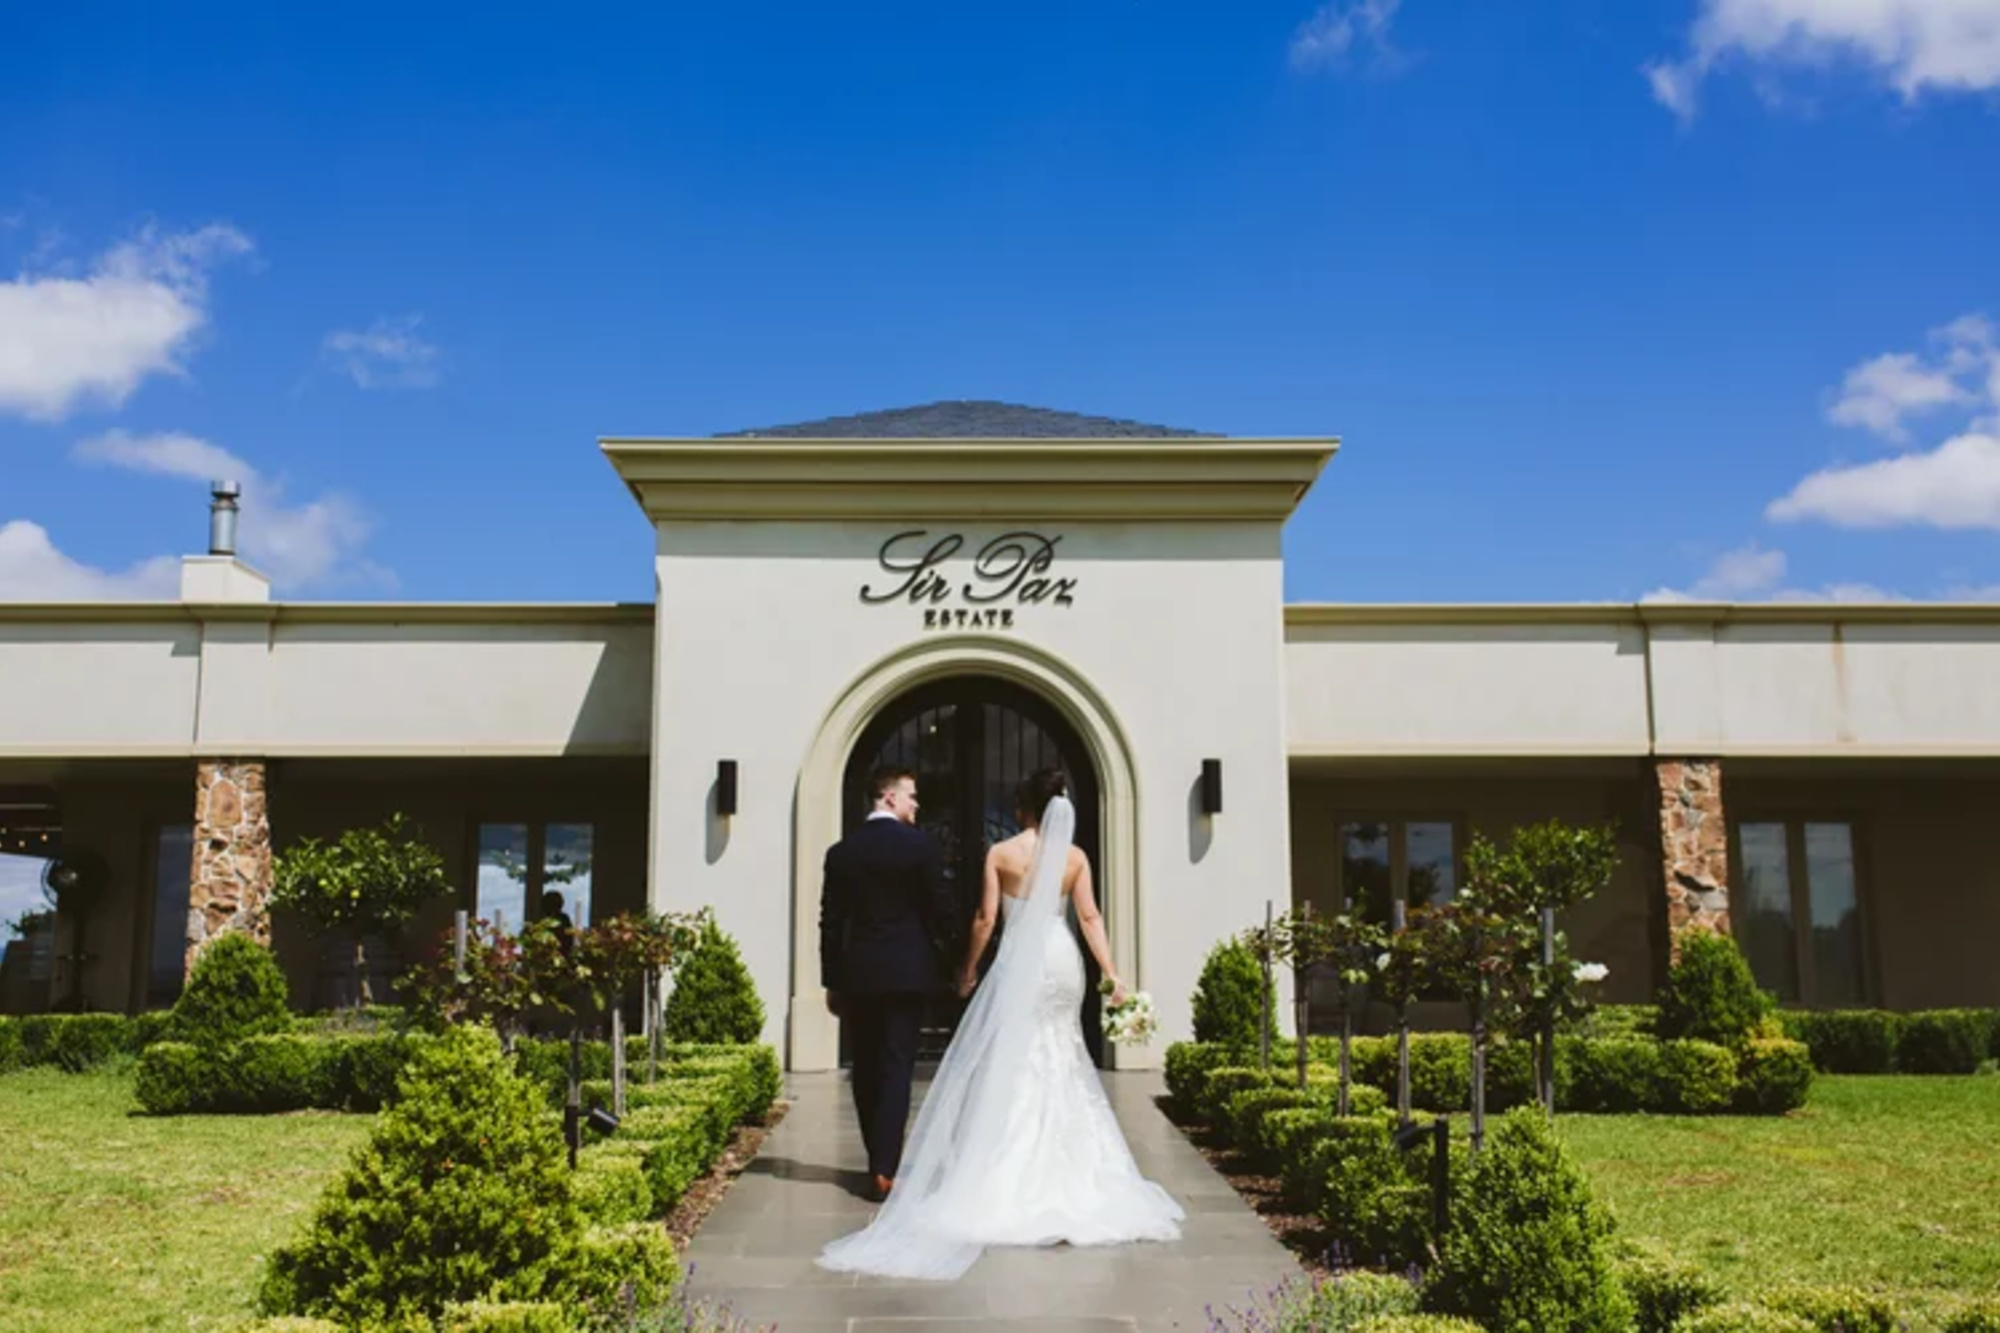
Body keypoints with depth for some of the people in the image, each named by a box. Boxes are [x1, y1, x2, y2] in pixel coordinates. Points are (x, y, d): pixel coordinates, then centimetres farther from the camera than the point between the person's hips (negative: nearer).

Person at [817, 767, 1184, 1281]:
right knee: (1060, 1064, 14)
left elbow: (986, 918, -5)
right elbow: (1089, 917, -3)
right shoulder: (1075, 856, 2)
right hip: (1063, 961, 3)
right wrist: (1111, 972, -2)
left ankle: (1007, 1174, 2)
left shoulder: (1000, 853, -5)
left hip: (1020, 961, -3)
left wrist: (968, 968, 6)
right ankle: (1065, 1173, 17)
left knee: (1011, 1062, 3)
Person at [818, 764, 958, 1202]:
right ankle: (885, 1168, -9)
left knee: (866, 1069, 12)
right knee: (896, 1069, -3)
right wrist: (946, 961, 10)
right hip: (907, 972, -3)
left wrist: (831, 980, 12)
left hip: (856, 973, 4)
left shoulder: (841, 851, 4)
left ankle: (879, 1161, 20)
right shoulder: (920, 844, -7)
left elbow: (830, 921, 6)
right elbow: (942, 907, -6)